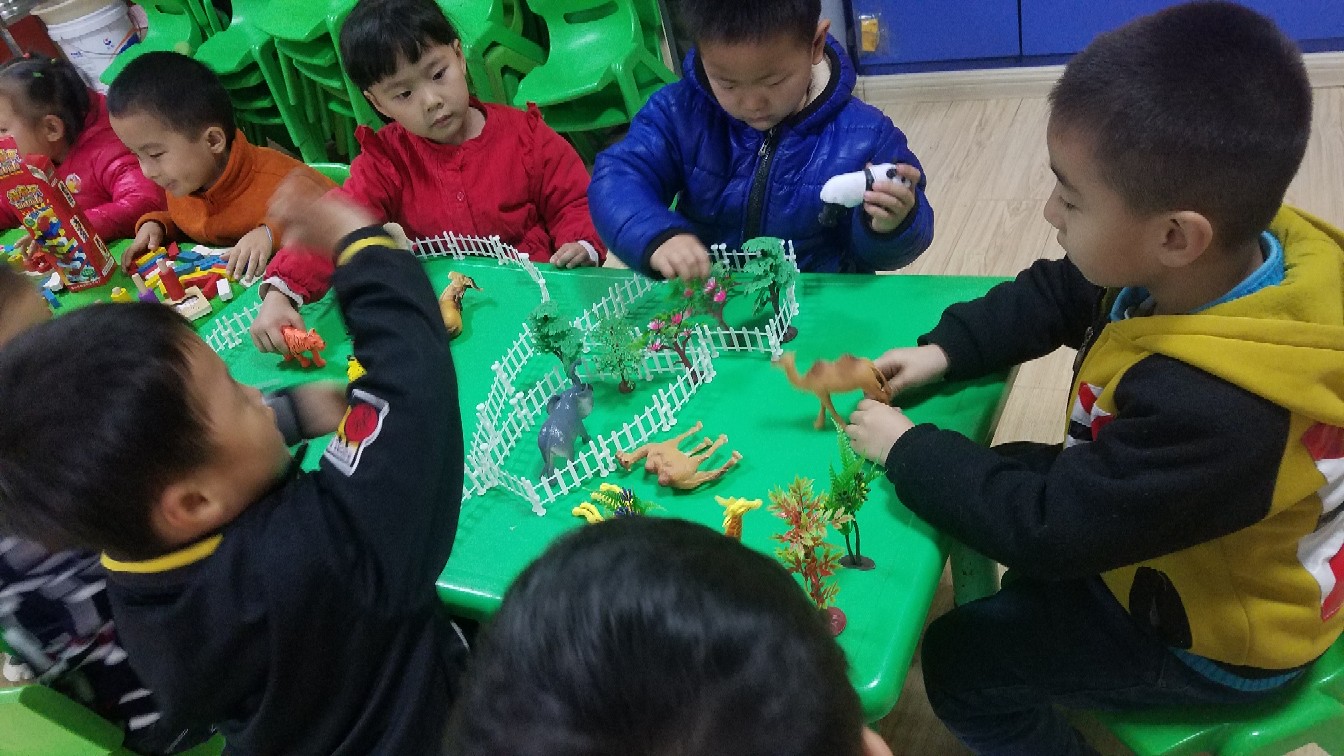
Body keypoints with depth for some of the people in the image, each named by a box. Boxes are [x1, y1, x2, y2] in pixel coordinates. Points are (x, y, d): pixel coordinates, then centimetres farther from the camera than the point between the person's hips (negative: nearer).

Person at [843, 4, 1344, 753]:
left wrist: (908, 450, -23)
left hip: (1215, 630, -8)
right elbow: (1053, 297, 0)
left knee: (958, 660, 0)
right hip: (1175, 538, 8)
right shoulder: (1219, 262, -17)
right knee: (1006, 472, 18)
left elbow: (1048, 526, -34)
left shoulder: (1208, 408, -43)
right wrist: (944, 351, -11)